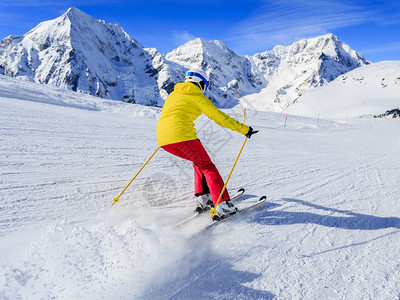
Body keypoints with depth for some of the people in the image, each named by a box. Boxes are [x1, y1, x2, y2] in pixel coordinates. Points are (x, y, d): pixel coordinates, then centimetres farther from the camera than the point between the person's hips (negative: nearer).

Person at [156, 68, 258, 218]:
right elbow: (219, 117, 4)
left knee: (199, 161, 24)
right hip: (182, 134, -7)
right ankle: (223, 205, 0)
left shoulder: (172, 95, 27)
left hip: (162, 138, 7)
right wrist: (244, 129, 11)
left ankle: (202, 199, 18)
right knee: (207, 166, 7)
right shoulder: (197, 96, 8)